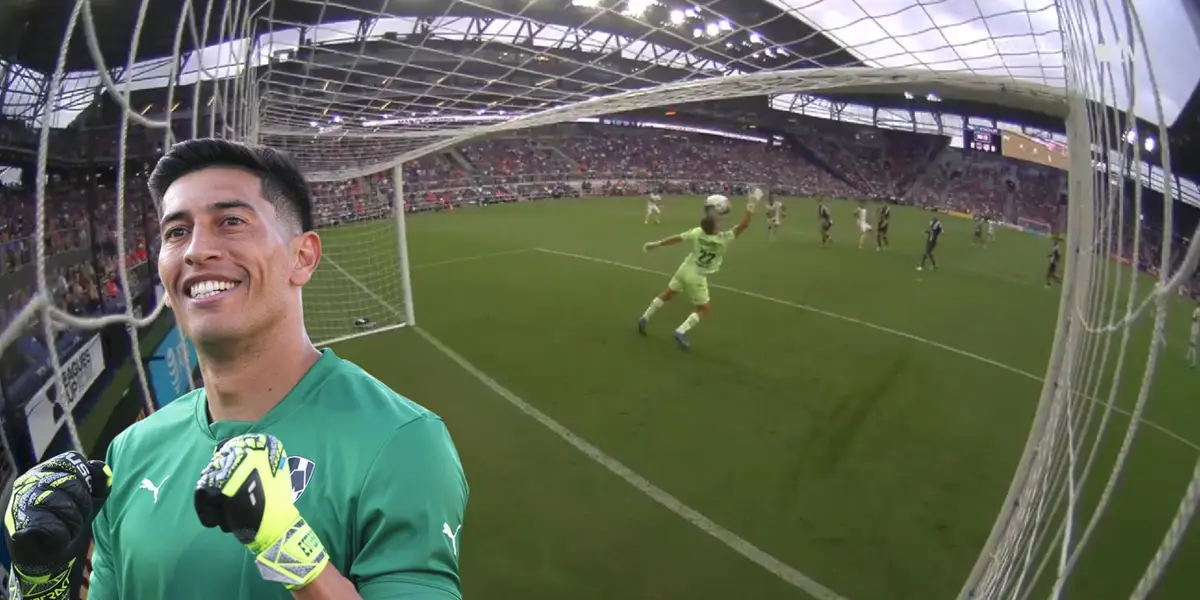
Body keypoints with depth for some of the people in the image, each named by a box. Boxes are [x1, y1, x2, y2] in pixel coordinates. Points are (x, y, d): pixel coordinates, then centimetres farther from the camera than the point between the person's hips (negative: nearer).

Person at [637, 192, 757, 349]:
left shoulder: (697, 233, -15)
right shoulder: (723, 240, -26)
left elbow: (676, 238, -6)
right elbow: (743, 224, -24)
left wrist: (655, 244, 5)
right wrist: (751, 205, -18)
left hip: (684, 270, 5)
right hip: (696, 278, -5)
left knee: (666, 295, 24)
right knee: (704, 309, 11)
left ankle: (644, 318, 30)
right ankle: (681, 331, -4)